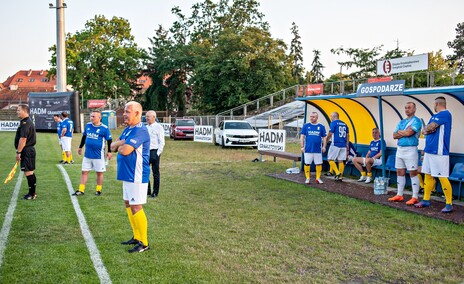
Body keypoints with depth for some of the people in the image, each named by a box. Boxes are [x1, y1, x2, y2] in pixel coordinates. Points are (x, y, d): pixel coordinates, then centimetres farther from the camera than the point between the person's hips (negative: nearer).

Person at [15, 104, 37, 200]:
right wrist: (19, 152, 22)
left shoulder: (25, 123, -17)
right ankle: (32, 193, 22)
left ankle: (32, 194, 0)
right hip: (28, 150, 11)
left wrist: (18, 152, -21)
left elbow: (23, 139, -23)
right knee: (30, 173, 14)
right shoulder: (26, 122, 17)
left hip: (26, 151, -11)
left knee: (28, 172, -6)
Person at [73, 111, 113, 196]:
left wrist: (109, 152, -11)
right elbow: (84, 136, 18)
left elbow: (109, 140, -6)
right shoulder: (88, 125, 4)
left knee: (99, 173, 7)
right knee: (84, 172, 7)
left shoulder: (104, 128, -11)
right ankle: (81, 190, 14)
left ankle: (98, 190, 21)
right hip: (87, 154, 5)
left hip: (98, 155, -5)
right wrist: (80, 147, 22)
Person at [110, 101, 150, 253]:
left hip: (136, 176, -10)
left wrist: (120, 145, -3)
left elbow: (125, 150, -26)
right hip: (127, 175, 10)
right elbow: (113, 146, 12)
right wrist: (120, 143, -10)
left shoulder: (140, 130, -18)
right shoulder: (128, 129, 14)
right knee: (128, 204, 16)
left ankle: (144, 243, 2)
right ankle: (136, 237, 28)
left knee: (136, 208, -7)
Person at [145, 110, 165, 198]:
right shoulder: (146, 128, 14)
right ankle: (147, 191, 17)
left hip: (154, 152, -6)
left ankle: (155, 192, 11)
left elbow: (161, 142, -8)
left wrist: (158, 153, -13)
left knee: (155, 173, 2)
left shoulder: (158, 127, -5)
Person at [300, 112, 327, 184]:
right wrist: (302, 146, -3)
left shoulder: (321, 127, 5)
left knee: (319, 164, 3)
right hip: (308, 149, 0)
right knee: (307, 164, 2)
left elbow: (324, 137, 9)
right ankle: (307, 178, 12)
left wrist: (324, 146, -2)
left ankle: (318, 178, 14)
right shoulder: (306, 126, 4)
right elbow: (302, 136, 5)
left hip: (318, 150, 1)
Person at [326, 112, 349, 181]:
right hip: (343, 145, 6)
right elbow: (347, 135, 17)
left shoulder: (333, 123, -5)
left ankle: (337, 173, -9)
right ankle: (340, 177, 8)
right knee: (341, 161, 7)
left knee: (330, 159, 3)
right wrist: (347, 145, 23)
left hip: (335, 144, -6)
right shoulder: (344, 124, 15)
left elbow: (330, 134, -8)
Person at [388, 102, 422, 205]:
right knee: (400, 172, 10)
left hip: (410, 149, -8)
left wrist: (400, 131, -1)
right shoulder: (401, 122, 17)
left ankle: (415, 197, -1)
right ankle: (399, 195, 18)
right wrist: (405, 133, -8)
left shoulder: (416, 121, -6)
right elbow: (394, 135, 8)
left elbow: (409, 133, -20)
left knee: (413, 173, -5)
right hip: (400, 149, 8)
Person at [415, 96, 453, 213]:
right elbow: (424, 130, 16)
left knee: (442, 178, -7)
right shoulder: (434, 116, 19)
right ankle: (426, 200, 20)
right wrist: (426, 130, -7)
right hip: (429, 151, 9)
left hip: (439, 152, -9)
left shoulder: (445, 114, -11)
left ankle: (449, 204, 1)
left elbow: (430, 127, -18)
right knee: (427, 176, 12)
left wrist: (426, 128, 3)